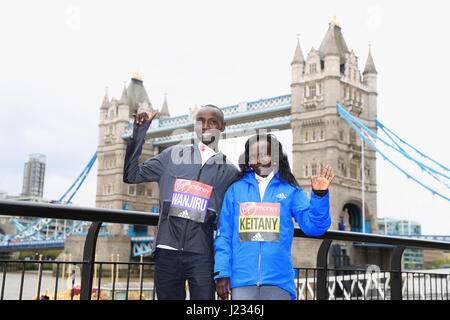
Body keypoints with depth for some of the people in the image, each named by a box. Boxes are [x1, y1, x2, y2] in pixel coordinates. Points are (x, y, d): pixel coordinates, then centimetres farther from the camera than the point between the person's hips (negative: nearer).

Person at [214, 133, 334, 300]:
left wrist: (320, 195, -13)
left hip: (278, 281, 0)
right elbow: (224, 235, 9)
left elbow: (312, 226, 1)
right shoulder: (235, 190, 10)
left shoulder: (290, 191, 8)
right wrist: (221, 272, 1)